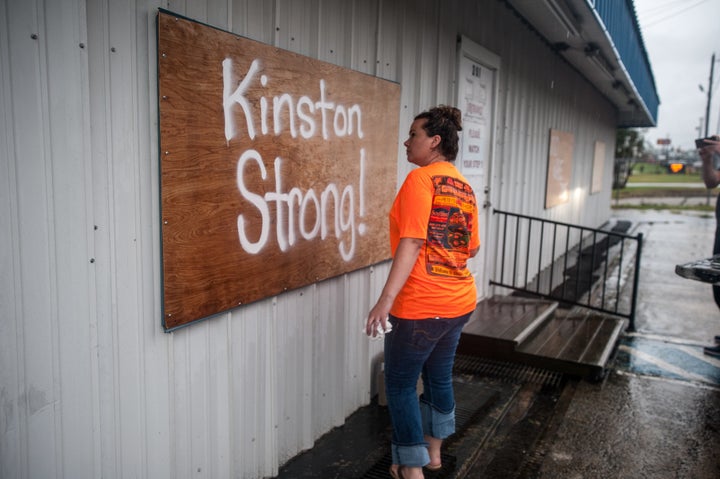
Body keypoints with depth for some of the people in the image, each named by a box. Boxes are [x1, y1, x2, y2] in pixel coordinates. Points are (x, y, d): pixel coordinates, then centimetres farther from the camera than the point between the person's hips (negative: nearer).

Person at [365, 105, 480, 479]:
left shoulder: (420, 179, -13)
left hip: (420, 305, -8)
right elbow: (471, 248, 14)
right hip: (459, 300, 8)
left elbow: (411, 242, -23)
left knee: (400, 382, 8)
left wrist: (386, 299, -26)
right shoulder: (464, 187, 10)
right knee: (439, 376, 21)